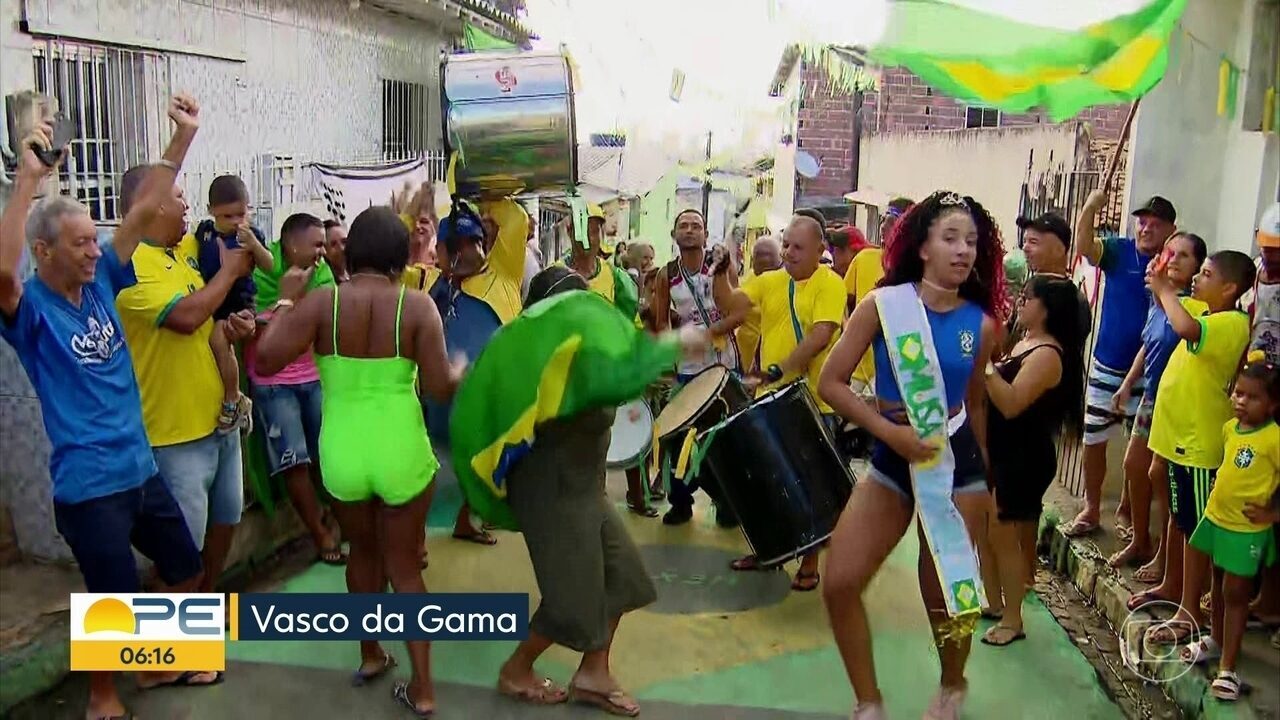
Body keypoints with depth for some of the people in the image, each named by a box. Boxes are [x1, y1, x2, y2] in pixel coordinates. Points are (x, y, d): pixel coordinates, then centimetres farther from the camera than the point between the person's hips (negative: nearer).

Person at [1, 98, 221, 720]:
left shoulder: (100, 283, 2)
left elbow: (143, 210, 1)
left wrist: (182, 139, -4)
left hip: (141, 467, 7)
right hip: (89, 484, -7)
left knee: (186, 570, 20)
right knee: (115, 604, 6)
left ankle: (156, 665, 43)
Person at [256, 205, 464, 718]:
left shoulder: (321, 302, -9)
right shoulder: (417, 306, -11)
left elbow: (265, 360, -15)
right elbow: (440, 388, -13)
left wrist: (286, 300, -2)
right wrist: (461, 370, 9)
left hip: (342, 453, 2)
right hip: (402, 452, -1)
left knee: (363, 551, 26)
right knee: (404, 566, 13)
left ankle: (370, 655, 42)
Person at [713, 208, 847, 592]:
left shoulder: (829, 284, -10)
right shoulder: (768, 282, 8)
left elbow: (821, 336, -21)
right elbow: (729, 306, -2)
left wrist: (782, 368, -28)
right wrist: (720, 272, -17)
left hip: (813, 401, -6)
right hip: (770, 396, 6)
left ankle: (809, 561, 19)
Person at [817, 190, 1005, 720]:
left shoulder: (981, 324, -2)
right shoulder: (884, 303, -8)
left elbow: (975, 404, 12)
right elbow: (831, 383, -10)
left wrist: (984, 478, 19)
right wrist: (890, 431, -20)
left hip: (956, 463, 0)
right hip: (890, 463, 0)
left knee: (943, 595, 9)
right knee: (840, 583, -8)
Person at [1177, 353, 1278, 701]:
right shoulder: (1229, 427, 1)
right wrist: (1220, 490, 9)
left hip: (1247, 530, -7)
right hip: (1215, 518, 7)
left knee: (1235, 594, 1)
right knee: (1218, 585, 22)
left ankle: (1227, 668, 9)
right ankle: (1216, 640, 40)